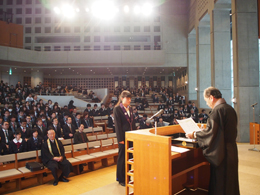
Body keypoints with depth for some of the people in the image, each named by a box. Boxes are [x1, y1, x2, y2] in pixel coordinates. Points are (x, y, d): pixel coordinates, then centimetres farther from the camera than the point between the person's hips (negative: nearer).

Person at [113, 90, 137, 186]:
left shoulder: (130, 108, 11)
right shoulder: (117, 109, -10)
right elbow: (117, 125, -13)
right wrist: (120, 139, -16)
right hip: (123, 136, -6)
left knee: (130, 157, 13)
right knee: (122, 158, 4)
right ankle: (121, 179, 18)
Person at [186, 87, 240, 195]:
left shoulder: (217, 110, -20)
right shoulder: (230, 108, 8)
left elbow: (210, 131, -23)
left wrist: (194, 135, -9)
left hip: (221, 152, -9)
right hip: (231, 150, 9)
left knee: (219, 183, 4)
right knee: (230, 180, 21)